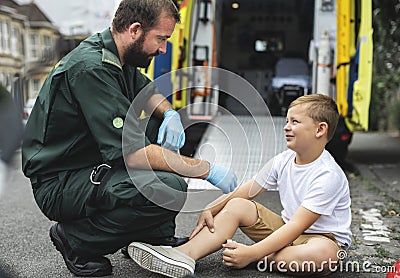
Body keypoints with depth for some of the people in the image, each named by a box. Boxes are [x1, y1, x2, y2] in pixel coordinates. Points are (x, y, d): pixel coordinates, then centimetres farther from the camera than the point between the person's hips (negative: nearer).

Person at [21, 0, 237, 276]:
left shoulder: (113, 55, 4)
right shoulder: (91, 68, -25)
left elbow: (149, 92, 21)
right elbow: (132, 152, -30)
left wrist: (170, 114, -4)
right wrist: (208, 169, -22)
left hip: (90, 163, 10)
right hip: (58, 183, -10)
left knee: (165, 128, 9)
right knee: (169, 187, -28)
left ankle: (157, 235, 7)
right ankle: (77, 240, -6)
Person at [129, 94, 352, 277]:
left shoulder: (328, 176, -23)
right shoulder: (283, 161, 0)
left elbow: (297, 225, -29)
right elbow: (245, 192, 4)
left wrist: (252, 253, -35)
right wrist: (210, 210, -10)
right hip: (288, 230, 6)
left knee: (324, 254, -41)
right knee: (236, 206, -10)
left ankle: (260, 260, -23)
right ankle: (184, 254, -26)